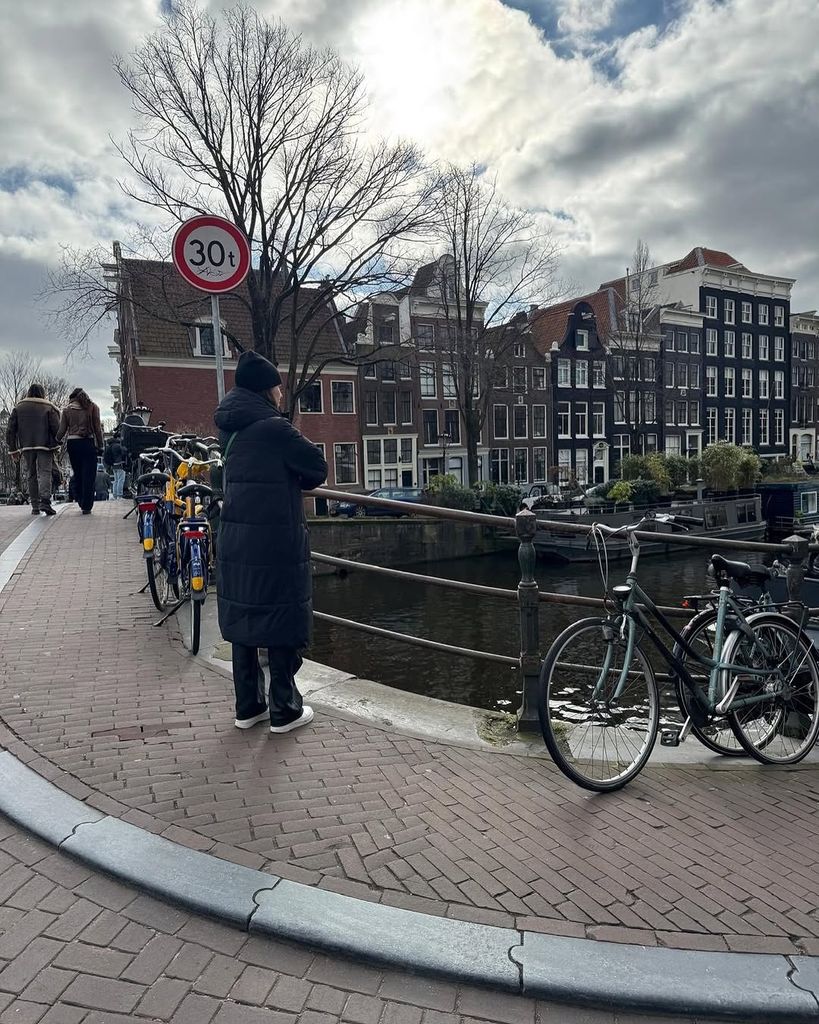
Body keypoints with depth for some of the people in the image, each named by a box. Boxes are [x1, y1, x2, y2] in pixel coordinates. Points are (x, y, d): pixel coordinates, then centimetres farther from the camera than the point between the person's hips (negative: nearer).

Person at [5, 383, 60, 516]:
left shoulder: (18, 408, 11)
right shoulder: (49, 408, 1)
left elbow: (10, 430, 8)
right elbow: (56, 428, -6)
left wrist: (13, 449, 11)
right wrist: (56, 445, 4)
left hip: (26, 447, 3)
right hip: (45, 446, -2)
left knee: (31, 476, 9)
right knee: (45, 473, -5)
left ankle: (35, 506, 8)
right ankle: (45, 501, -23)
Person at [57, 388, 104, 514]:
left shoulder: (67, 409, 7)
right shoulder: (92, 406, 4)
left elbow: (62, 430, 3)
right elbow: (97, 428, 0)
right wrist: (100, 446, 3)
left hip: (72, 443, 2)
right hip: (88, 443, -2)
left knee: (77, 475, 14)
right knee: (89, 475, 0)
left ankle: (81, 503, 19)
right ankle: (87, 506, -3)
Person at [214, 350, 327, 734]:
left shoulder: (230, 428, 9)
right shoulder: (274, 428, -15)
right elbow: (318, 468, -10)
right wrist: (298, 479, 8)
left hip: (235, 540, 8)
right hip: (276, 543, -7)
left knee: (243, 617, 13)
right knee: (281, 622, 4)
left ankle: (248, 706, 24)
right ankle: (284, 710, 14)